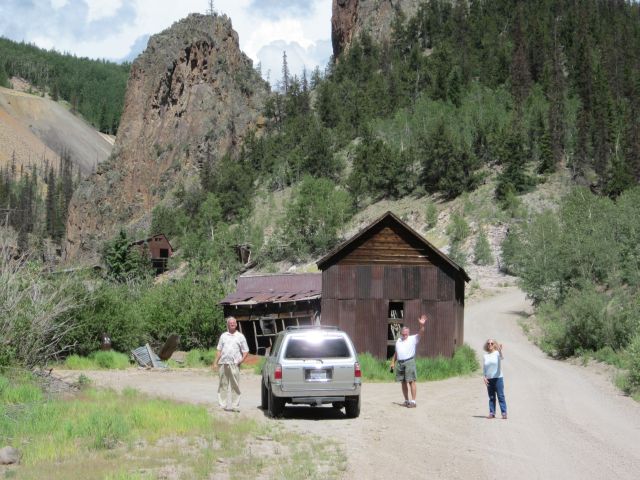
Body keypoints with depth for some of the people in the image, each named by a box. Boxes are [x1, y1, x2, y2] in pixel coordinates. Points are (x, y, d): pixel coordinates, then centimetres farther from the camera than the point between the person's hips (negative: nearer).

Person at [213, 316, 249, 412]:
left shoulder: (240, 336, 10)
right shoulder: (223, 336, 17)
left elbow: (245, 351, 8)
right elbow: (219, 350, 17)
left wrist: (242, 359, -9)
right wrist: (215, 362, 8)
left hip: (234, 364, -3)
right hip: (223, 363, 3)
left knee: (235, 385, -4)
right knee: (223, 385, 4)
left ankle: (235, 406, -2)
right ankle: (222, 405, 8)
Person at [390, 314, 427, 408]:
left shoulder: (413, 339, 3)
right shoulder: (398, 341, 19)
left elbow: (421, 333, -12)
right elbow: (396, 353, 24)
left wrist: (422, 325, -29)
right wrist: (393, 363, 18)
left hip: (409, 362, -5)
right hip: (400, 363, 5)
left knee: (411, 381, -9)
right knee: (403, 382, 9)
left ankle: (413, 401, -8)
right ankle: (406, 400, 19)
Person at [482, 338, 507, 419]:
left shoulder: (497, 353, -2)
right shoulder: (485, 356, 10)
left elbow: (501, 357, -25)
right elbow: (483, 367, 14)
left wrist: (500, 350, -44)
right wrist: (484, 377, 2)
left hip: (498, 378, -4)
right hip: (489, 379, 4)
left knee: (500, 396, -5)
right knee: (491, 397, 7)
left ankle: (504, 413, -4)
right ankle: (492, 413, 9)